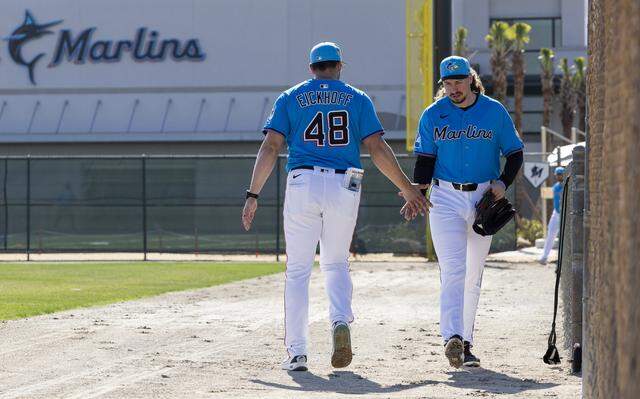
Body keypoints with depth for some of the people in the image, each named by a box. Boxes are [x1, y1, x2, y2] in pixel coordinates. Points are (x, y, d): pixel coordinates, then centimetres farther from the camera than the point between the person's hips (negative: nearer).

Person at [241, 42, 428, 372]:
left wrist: (253, 195, -1)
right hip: (344, 188, 1)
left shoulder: (290, 98, 10)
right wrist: (408, 189, 6)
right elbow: (378, 149, 1)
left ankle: (296, 352, -1)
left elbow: (270, 147, 0)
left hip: (302, 185, -1)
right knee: (336, 263, 18)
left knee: (298, 269, 6)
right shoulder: (357, 99, 10)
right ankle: (340, 322, -11)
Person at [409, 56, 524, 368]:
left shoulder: (494, 112, 2)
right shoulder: (433, 115, 3)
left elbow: (515, 154, 8)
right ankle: (452, 338, -29)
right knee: (453, 269, -17)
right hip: (446, 200, -1)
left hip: (483, 199, 1)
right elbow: (425, 160, 5)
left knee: (473, 276, 7)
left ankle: (465, 344, 14)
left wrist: (503, 182, -10)